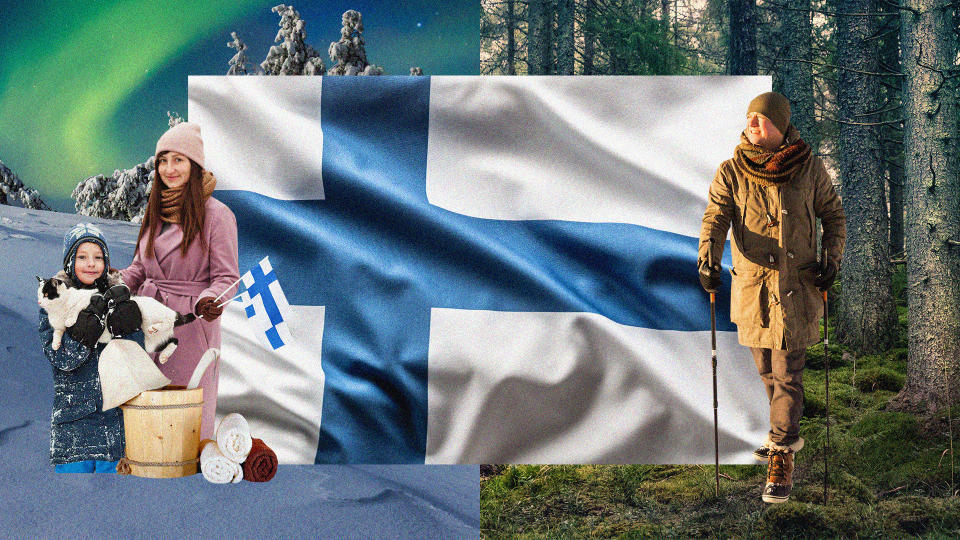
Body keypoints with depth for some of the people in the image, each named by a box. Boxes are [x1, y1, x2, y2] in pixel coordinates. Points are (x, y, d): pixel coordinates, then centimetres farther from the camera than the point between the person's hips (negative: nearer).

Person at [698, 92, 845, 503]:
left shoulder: (809, 167, -4)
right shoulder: (731, 171, -3)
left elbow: (833, 213, 7)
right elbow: (716, 216, -12)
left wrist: (831, 257, -7)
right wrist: (707, 258, -30)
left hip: (797, 284, -2)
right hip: (751, 282, 3)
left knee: (787, 373, -5)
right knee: (766, 370, 15)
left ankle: (782, 458, 1)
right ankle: (787, 434, 37)